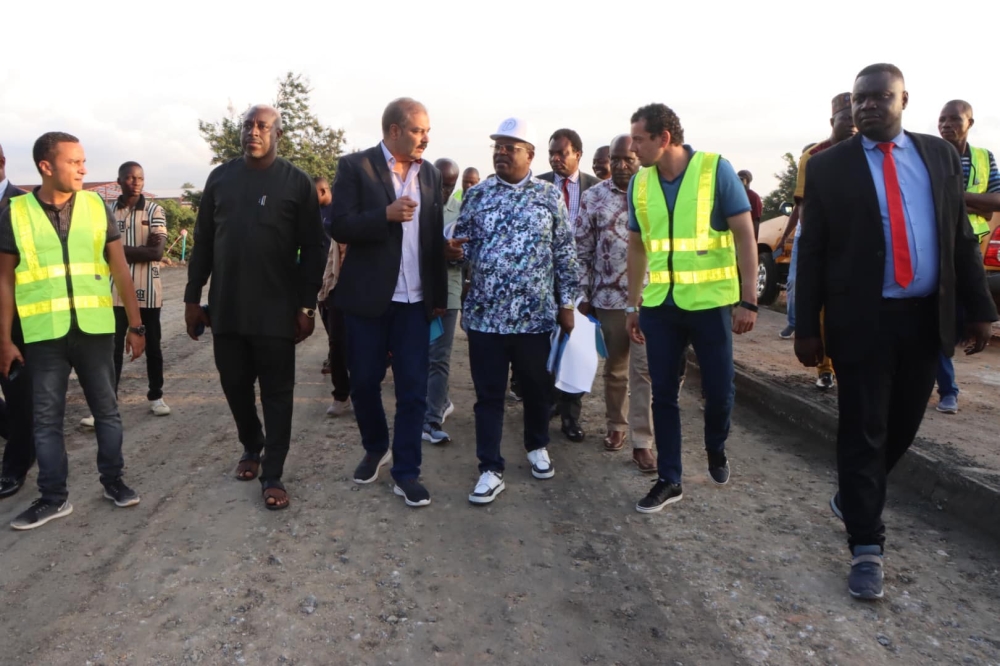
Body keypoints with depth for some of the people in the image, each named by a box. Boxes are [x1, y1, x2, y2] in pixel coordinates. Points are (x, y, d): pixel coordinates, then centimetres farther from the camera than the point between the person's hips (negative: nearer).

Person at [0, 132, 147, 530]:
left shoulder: (97, 207, 2)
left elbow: (120, 270, 4)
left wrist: (136, 325, 1)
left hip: (95, 329, 1)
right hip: (43, 334, 0)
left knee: (106, 409, 9)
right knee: (47, 418, 7)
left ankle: (113, 481, 25)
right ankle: (53, 497, 20)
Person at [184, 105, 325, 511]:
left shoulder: (296, 182, -2)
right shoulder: (220, 178, 8)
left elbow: (312, 248, -4)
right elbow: (203, 241, 10)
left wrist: (307, 306, -8)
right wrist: (193, 298, 7)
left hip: (276, 309, -3)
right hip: (225, 307, 4)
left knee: (276, 393, 2)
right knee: (234, 385, 13)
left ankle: (273, 474, 11)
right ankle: (251, 446, 37)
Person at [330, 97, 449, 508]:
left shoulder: (431, 174, 9)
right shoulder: (355, 167, -3)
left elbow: (435, 238, 10)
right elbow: (340, 228, -11)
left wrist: (440, 296, 9)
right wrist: (386, 214, -25)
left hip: (415, 300, 2)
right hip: (367, 297, -2)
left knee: (414, 389, 2)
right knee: (364, 382, 11)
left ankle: (406, 471, 14)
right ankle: (376, 448, 36)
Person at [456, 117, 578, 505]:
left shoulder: (550, 196, 2)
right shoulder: (477, 194, 5)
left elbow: (565, 252, 4)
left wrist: (567, 303, 2)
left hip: (535, 314, 0)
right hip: (485, 314, 1)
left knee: (537, 389, 14)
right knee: (488, 395, 4)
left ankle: (537, 447, 39)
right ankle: (491, 470, 14)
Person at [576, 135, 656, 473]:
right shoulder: (593, 197, 2)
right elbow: (582, 249, 3)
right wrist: (583, 293, 0)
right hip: (609, 295, 1)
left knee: (644, 369, -2)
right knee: (614, 367, 14)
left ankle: (642, 442, 5)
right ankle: (617, 426, 32)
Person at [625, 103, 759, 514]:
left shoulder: (716, 169, -8)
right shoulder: (640, 183, 4)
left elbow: (744, 234, -7)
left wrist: (748, 299, -12)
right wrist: (633, 304, 11)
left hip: (711, 301, -3)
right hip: (660, 304, 3)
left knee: (719, 390, 7)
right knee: (663, 394, 6)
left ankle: (716, 450, 38)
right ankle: (669, 480, 19)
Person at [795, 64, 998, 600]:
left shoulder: (939, 154, 9)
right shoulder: (828, 166, -1)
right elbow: (811, 251, -3)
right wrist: (807, 327, -7)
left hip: (926, 317, 4)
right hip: (863, 320, -4)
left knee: (902, 425, 14)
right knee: (862, 430, 1)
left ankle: (854, 497, 39)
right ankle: (866, 546, 11)